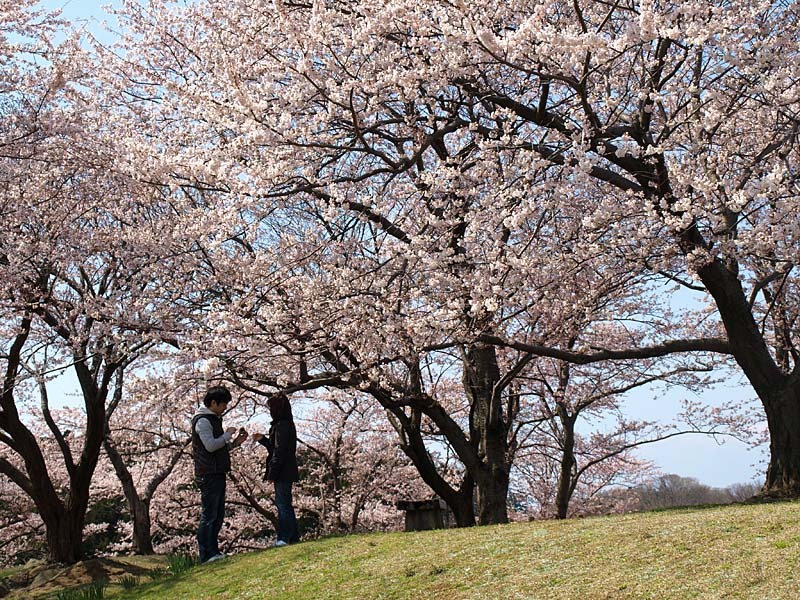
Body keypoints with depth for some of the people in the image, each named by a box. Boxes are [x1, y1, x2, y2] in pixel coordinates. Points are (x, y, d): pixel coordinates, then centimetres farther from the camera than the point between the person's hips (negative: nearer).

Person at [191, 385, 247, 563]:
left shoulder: (214, 419, 21)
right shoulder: (202, 420, -10)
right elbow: (210, 446, -20)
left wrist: (236, 441, 12)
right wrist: (227, 435, -8)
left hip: (218, 474, 10)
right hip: (208, 474, -10)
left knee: (218, 515, 12)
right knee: (208, 515, -8)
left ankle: (213, 552, 17)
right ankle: (207, 554, -6)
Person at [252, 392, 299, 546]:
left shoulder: (281, 426, -17)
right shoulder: (287, 424, 15)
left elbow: (279, 451, -20)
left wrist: (272, 473, -17)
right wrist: (262, 439, 22)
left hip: (282, 473, -11)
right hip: (286, 471, 11)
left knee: (283, 504, -6)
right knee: (285, 504, 15)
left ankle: (285, 537, -2)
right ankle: (293, 536, 20)